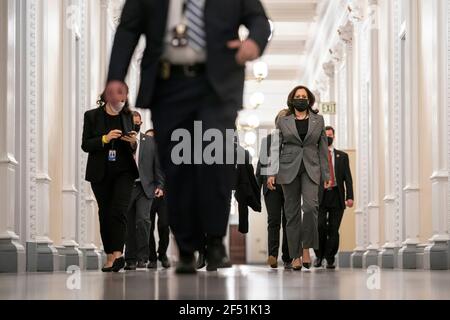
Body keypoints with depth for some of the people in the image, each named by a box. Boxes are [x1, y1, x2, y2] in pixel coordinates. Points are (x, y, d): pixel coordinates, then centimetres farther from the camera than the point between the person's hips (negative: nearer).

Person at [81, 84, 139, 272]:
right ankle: (109, 255, 11)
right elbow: (85, 145, -3)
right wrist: (105, 139, -18)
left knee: (119, 211, -14)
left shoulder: (127, 116, 8)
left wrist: (133, 142, -9)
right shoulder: (92, 116, 1)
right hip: (100, 173, 0)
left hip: (124, 171, 0)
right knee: (105, 213, 5)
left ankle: (117, 253, -24)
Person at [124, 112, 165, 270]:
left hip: (145, 188, 0)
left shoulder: (150, 142, 9)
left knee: (142, 219, -15)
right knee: (129, 225, 4)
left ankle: (142, 257, -7)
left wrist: (159, 185, 1)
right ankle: (131, 259, 11)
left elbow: (157, 165, 8)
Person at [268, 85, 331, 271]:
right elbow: (275, 148, 6)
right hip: (289, 169, 0)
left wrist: (326, 175, 6)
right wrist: (271, 173, -4)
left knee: (311, 205, -21)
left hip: (311, 169, 0)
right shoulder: (283, 121, 9)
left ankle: (306, 248, -11)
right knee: (292, 212, 0)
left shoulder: (318, 120, 11)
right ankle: (296, 256, 3)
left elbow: (323, 148, 11)